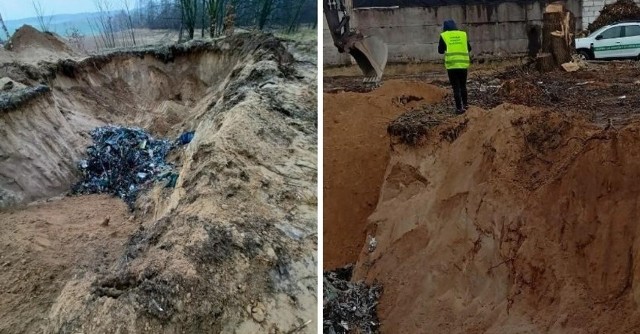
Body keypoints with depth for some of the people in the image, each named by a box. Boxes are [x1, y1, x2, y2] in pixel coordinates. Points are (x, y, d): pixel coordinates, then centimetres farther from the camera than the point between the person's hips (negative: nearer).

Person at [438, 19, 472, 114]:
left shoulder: (444, 36, 1)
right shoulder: (463, 34, 8)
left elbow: (440, 51, 4)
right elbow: (469, 48, 15)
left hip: (451, 65, -2)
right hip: (463, 64, 2)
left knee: (456, 87, 2)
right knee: (463, 85, 19)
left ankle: (459, 108, -1)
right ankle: (465, 104, 27)